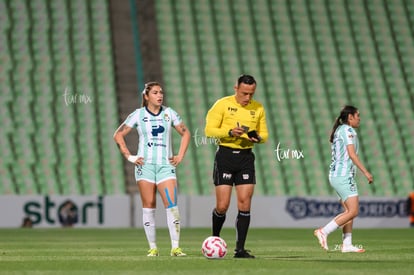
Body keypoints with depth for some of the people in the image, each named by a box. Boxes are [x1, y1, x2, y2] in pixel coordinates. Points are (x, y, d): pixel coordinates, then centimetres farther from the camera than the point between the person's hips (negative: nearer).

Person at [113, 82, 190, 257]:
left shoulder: (169, 113, 8)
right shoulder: (138, 115, 3)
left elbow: (185, 134, 18)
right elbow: (118, 135, 7)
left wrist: (180, 156, 8)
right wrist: (129, 156, -1)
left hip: (165, 165, 1)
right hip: (145, 165, -1)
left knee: (172, 205, -12)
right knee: (148, 206, -2)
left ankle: (175, 247, -13)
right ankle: (153, 247, 5)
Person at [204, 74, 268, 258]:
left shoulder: (258, 108, 9)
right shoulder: (222, 105, -3)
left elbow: (264, 134, 15)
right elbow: (209, 130, -7)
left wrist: (258, 138, -9)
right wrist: (230, 132, -22)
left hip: (246, 156, 3)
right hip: (225, 155, -3)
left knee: (245, 204, -5)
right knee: (222, 206, -4)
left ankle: (240, 249, 0)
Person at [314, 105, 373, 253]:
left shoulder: (339, 130, 19)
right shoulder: (347, 130, -10)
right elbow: (352, 154, -18)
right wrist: (366, 172, -18)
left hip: (336, 175, 10)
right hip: (344, 175, -10)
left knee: (349, 210, 8)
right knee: (353, 211, -12)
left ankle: (346, 244, 6)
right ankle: (324, 232, -13)